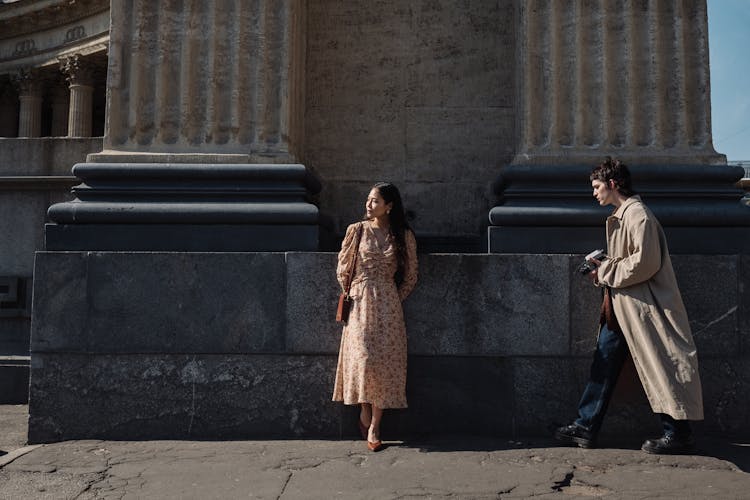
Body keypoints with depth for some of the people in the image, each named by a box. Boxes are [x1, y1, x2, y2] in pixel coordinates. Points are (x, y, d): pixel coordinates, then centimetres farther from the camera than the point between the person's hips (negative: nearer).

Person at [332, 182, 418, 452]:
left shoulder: (404, 236, 4)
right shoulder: (356, 230, 4)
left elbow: (410, 275, 11)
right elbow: (342, 268, 10)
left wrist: (394, 298, 8)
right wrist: (352, 294, 9)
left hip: (388, 305, 0)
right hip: (360, 303, 0)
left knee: (384, 361, -4)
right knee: (363, 358, -12)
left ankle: (374, 427, 4)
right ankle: (364, 413, 12)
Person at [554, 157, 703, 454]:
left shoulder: (638, 214, -15)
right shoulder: (619, 216, 16)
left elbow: (645, 262, -23)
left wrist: (606, 272, -14)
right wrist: (603, 268, 7)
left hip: (642, 306, -10)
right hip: (620, 308, 10)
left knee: (659, 367, -1)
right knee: (603, 365, 10)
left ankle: (678, 435, 10)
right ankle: (585, 428, 15)